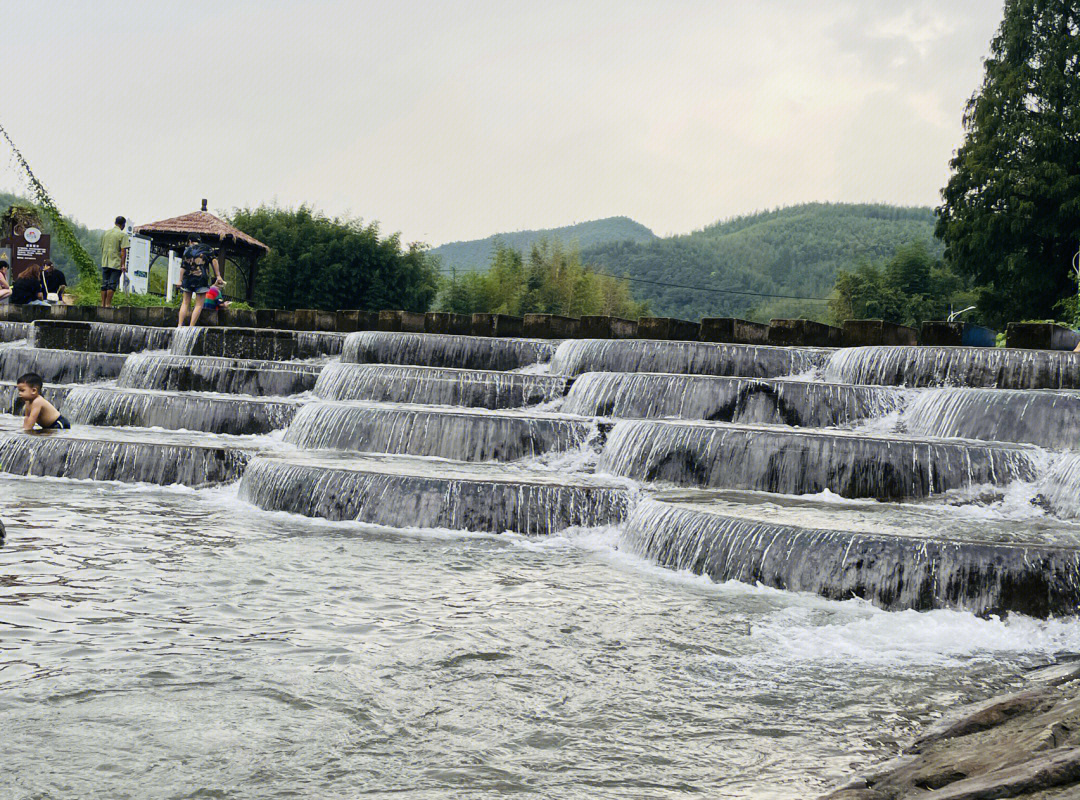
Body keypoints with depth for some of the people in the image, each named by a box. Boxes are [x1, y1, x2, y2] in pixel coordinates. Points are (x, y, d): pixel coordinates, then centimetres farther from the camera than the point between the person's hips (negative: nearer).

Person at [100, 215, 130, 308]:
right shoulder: (123, 235, -7)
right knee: (112, 285, -4)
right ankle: (108, 304, -7)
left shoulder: (106, 233, 13)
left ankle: (103, 303, 9)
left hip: (105, 263, 6)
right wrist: (123, 264, -14)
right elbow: (123, 251, -13)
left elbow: (102, 248, 19)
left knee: (104, 284, 9)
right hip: (116, 263, -6)